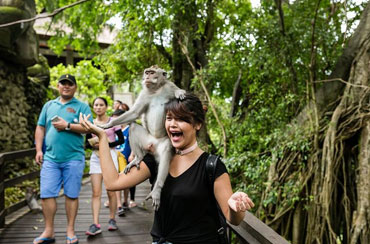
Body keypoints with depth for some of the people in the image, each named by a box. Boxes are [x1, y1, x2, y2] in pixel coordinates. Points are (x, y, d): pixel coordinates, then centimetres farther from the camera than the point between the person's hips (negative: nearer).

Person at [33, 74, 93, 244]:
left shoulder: (82, 106, 5)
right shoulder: (49, 105, 17)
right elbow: (40, 128, 15)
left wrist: (67, 125, -14)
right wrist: (39, 150, 5)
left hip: (73, 158, -3)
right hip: (50, 158, 3)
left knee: (71, 195, 3)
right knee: (46, 194, 1)